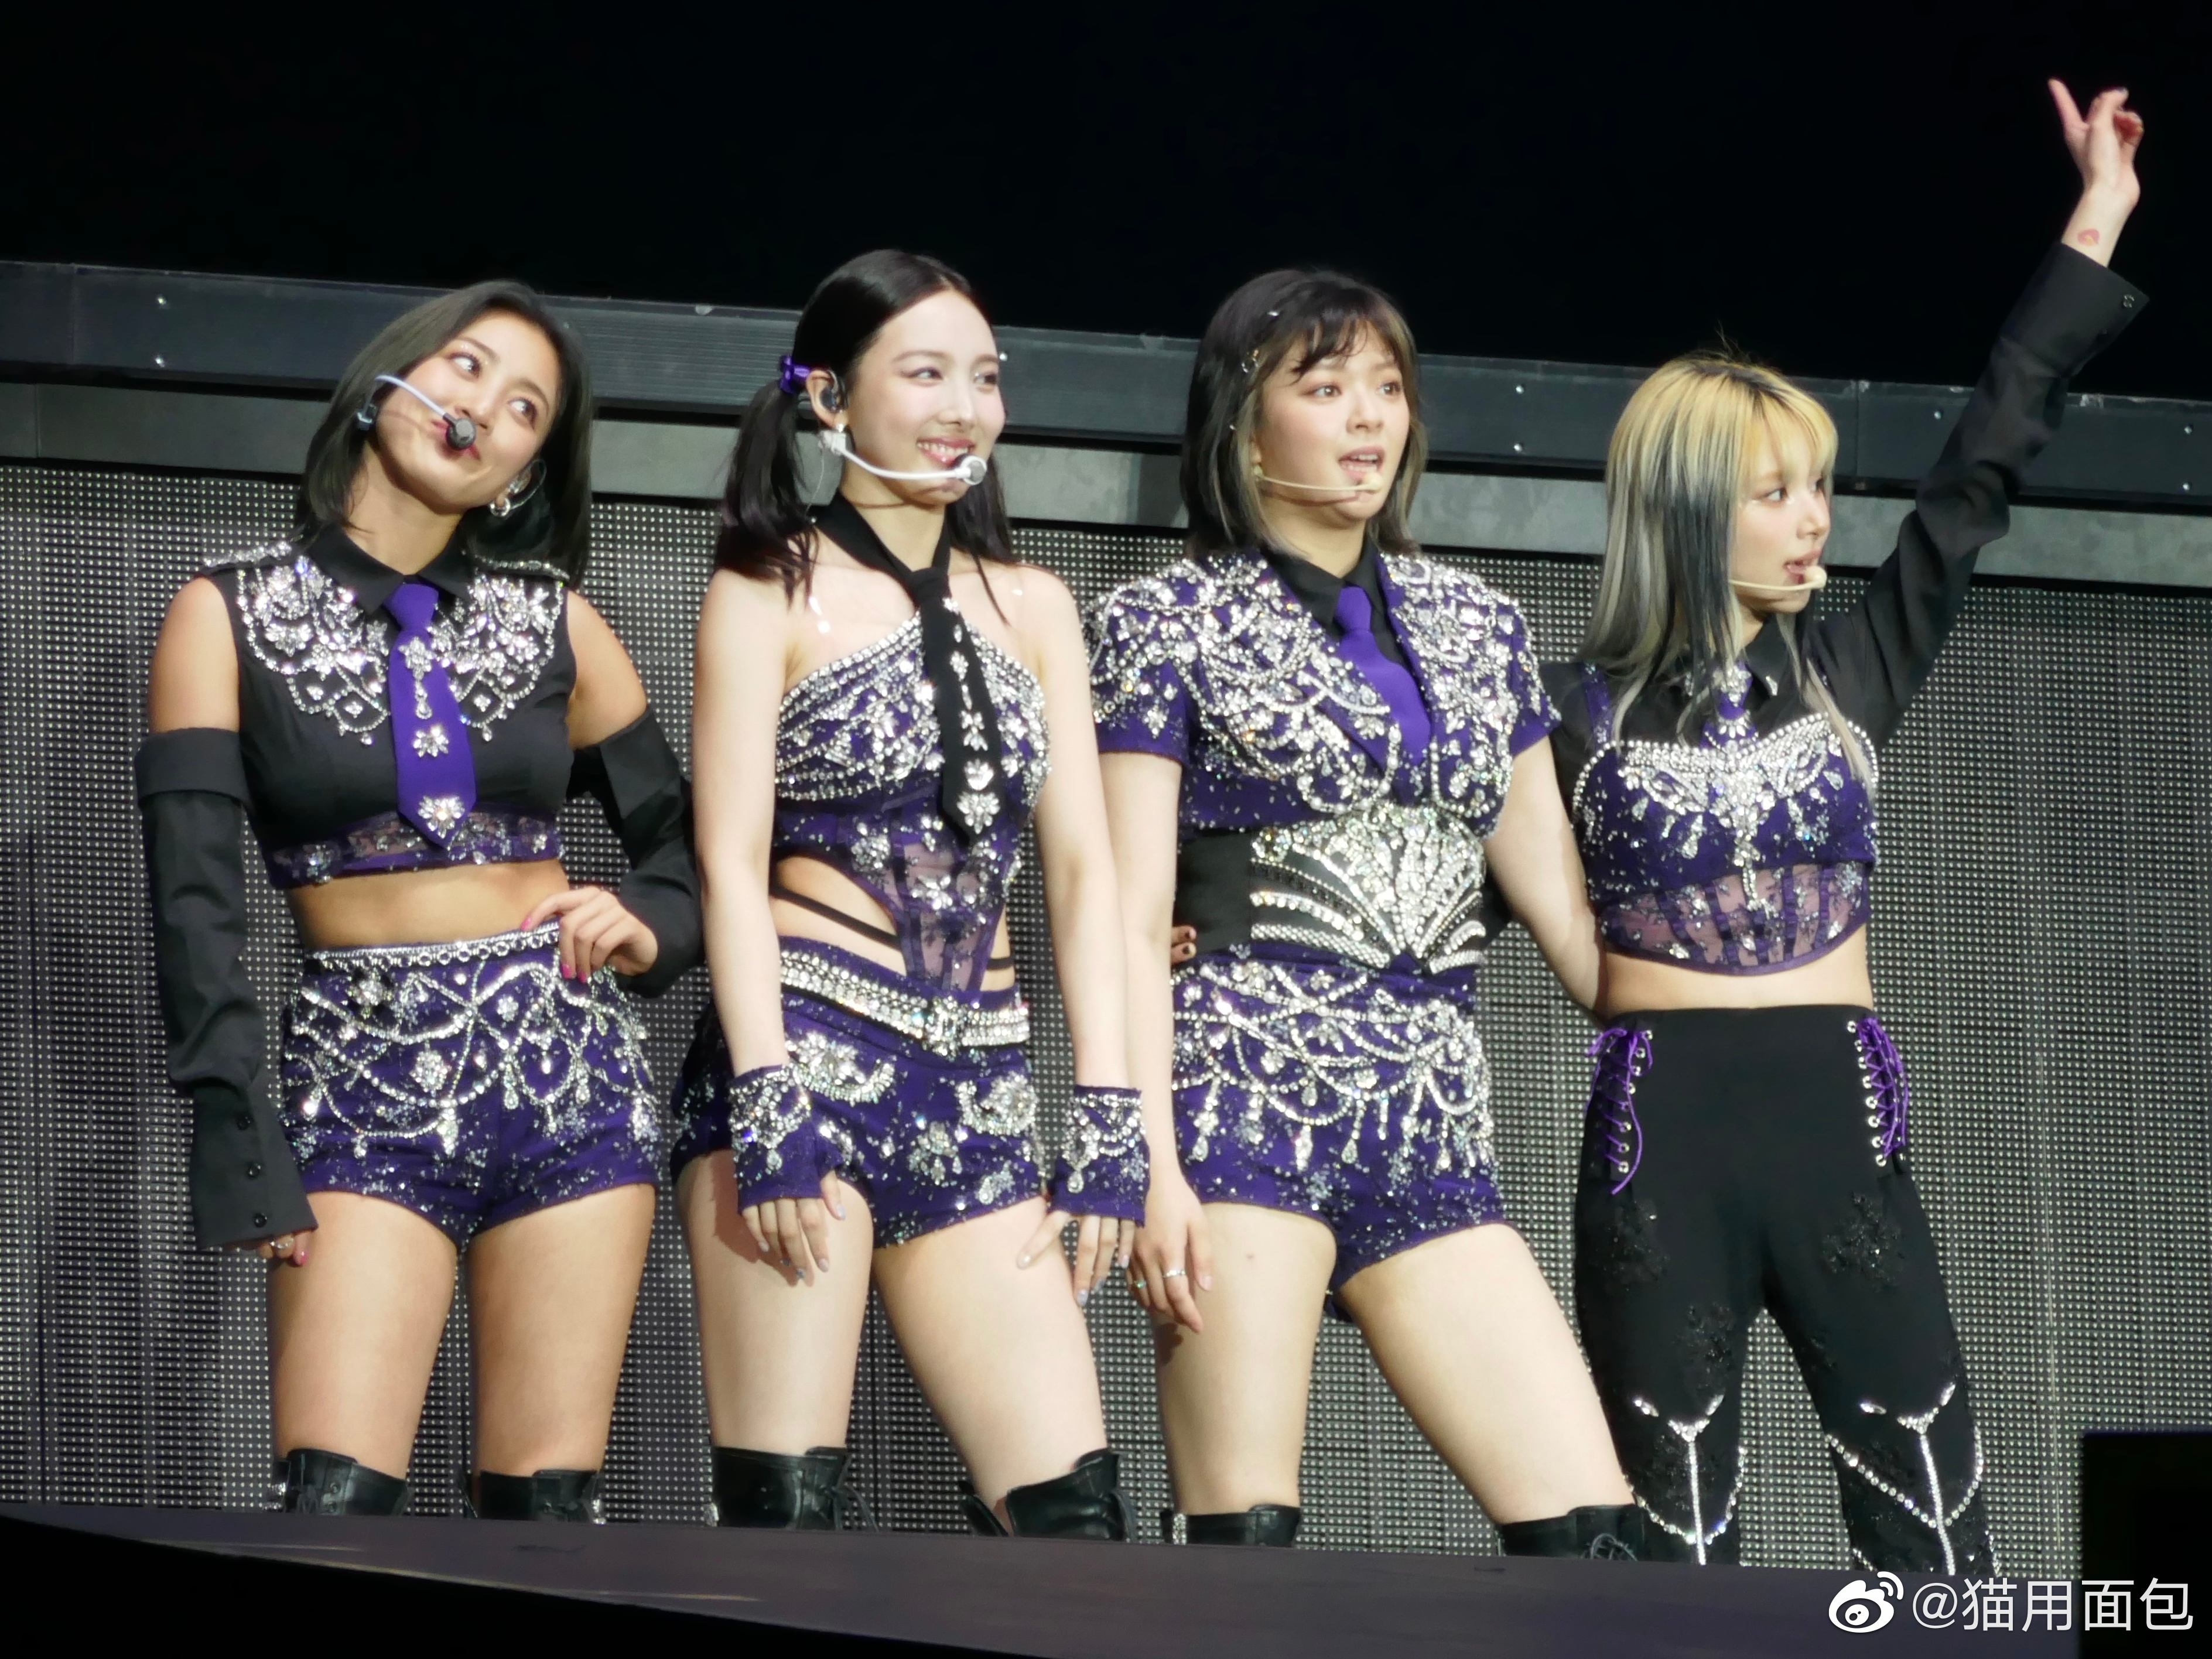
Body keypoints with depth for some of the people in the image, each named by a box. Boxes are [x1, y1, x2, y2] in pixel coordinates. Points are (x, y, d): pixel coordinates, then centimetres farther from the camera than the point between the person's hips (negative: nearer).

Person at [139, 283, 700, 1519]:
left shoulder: (553, 620, 9)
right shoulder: (235, 615, 2)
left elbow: (681, 837, 19)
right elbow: (195, 897, -5)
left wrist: (651, 925, -4)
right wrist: (240, 1141, -14)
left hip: (568, 1074, 2)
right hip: (366, 1082, -2)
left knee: (550, 1511, -2)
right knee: (332, 1510, -15)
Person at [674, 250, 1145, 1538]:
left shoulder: (1032, 606, 17)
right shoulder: (771, 597, 5)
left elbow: (1083, 865, 13)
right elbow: (733, 860, -3)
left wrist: (1106, 1115, 3)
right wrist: (768, 1105, -15)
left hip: (978, 1087, 5)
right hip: (809, 1049, -4)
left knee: (1072, 1513, -7)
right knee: (785, 1515, -10)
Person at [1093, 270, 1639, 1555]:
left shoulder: (1475, 625, 18)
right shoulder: (1173, 622, 5)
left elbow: (1558, 893, 20)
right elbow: (1131, 915, -2)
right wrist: (1152, 1159, -14)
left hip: (1432, 1123, 5)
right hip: (1249, 1091, -5)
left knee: (1593, 1531, -6)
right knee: (1242, 1544, -10)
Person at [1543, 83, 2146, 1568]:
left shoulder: (1852, 670, 8)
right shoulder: (1578, 713, 2)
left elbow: (1983, 475, 10)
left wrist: (2096, 225, 11)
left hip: (1840, 1124, 2)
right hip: (1662, 1139, -2)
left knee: (1935, 1530, -2)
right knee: (1672, 1542, 1)